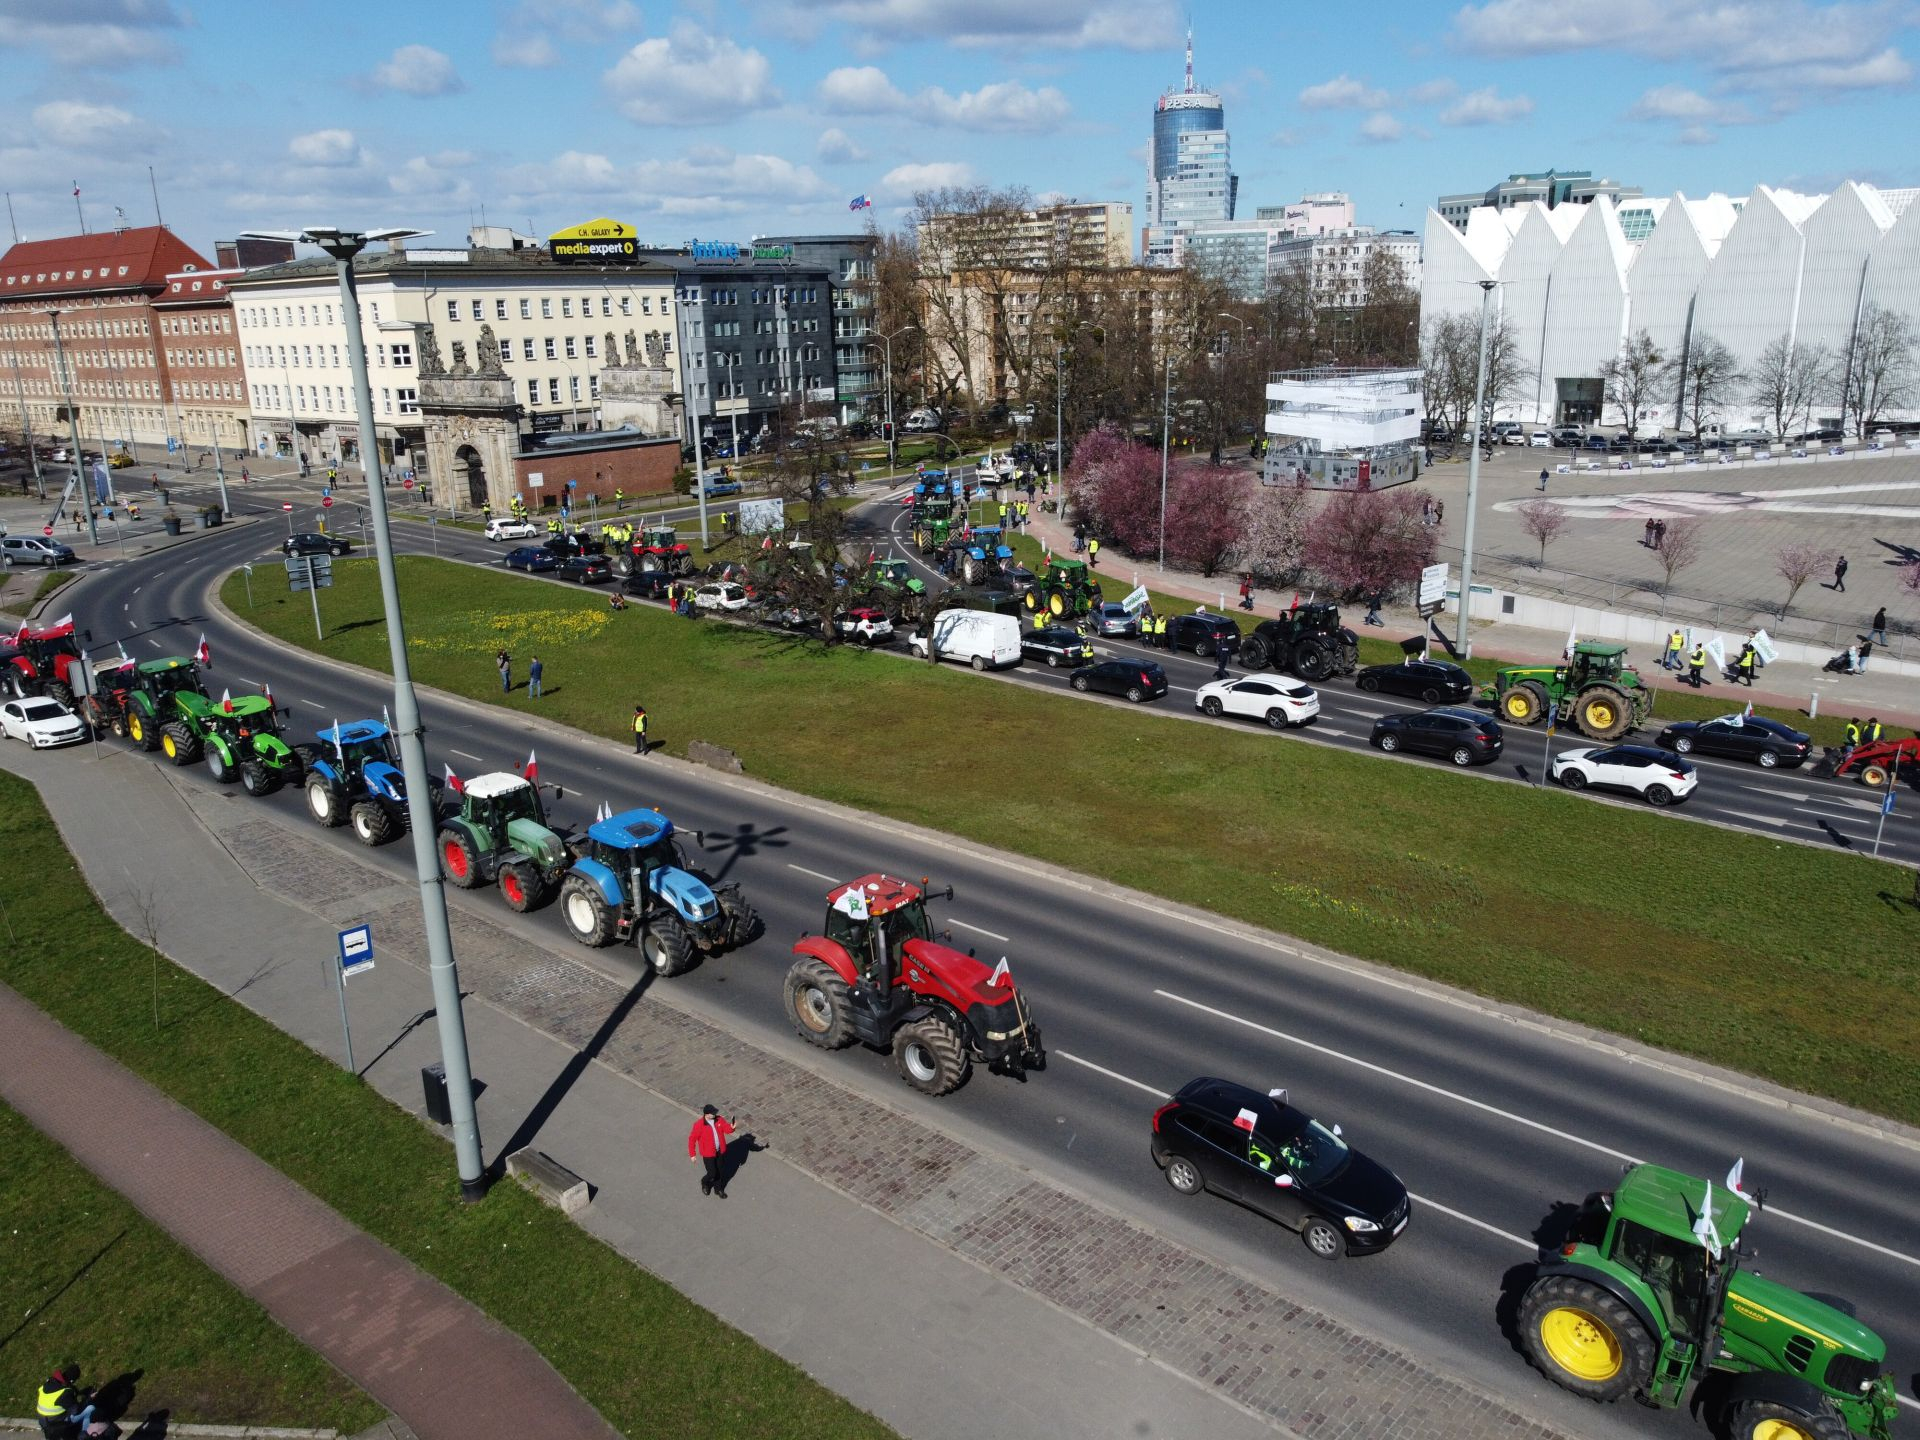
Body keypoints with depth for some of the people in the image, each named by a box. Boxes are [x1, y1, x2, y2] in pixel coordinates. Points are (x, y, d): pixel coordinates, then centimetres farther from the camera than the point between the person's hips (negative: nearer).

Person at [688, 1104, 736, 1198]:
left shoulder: (719, 1119, -12)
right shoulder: (699, 1125, -25)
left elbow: (727, 1129, -6)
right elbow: (692, 1139, -16)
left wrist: (732, 1127, -30)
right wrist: (692, 1154, -11)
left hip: (720, 1151, 5)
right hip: (708, 1154, -4)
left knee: (721, 1171, 17)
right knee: (712, 1174, 4)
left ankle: (718, 1188, 41)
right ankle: (705, 1183, 38)